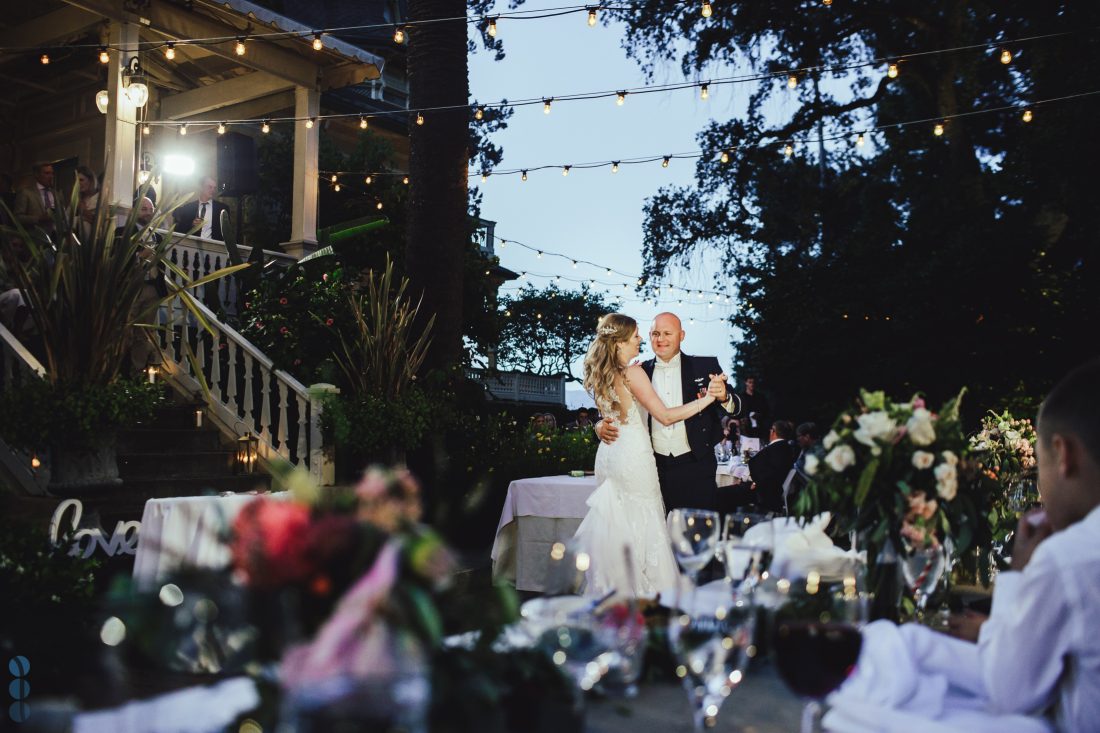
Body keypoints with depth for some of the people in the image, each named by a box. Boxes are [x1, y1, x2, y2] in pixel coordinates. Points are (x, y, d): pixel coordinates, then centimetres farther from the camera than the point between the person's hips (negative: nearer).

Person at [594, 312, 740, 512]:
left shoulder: (706, 366, 3)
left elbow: (735, 408, -1)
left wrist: (724, 397, -23)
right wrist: (601, 426, -11)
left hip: (695, 467, -1)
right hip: (654, 468, 1)